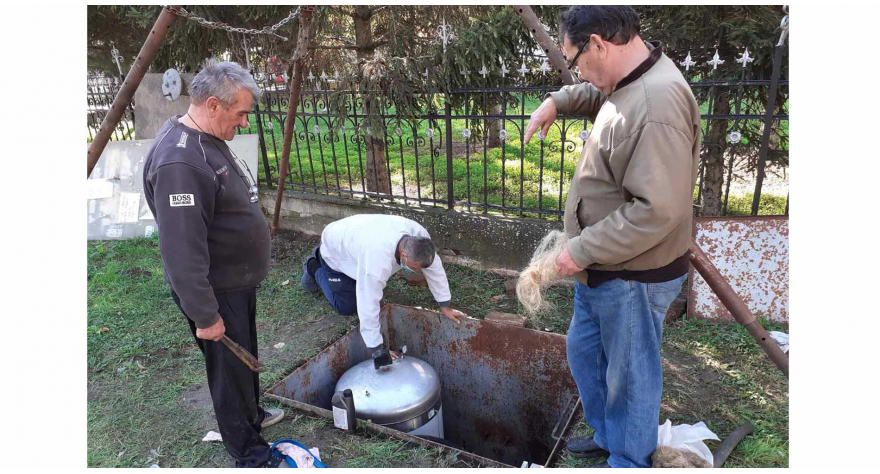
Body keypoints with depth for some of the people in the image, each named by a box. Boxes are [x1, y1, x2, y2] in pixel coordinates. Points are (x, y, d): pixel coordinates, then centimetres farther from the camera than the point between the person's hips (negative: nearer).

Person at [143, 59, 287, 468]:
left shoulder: (208, 139, 4)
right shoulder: (180, 161, -30)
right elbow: (182, 251, -29)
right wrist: (205, 315, -23)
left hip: (238, 280, 9)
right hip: (216, 292, -9)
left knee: (245, 356, 26)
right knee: (230, 368, 8)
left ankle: (252, 414, 48)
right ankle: (249, 455, 28)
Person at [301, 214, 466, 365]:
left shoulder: (419, 236, -30)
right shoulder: (378, 260, -48)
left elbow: (435, 267, -16)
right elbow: (369, 308, -43)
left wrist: (445, 307, -11)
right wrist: (378, 351, -36)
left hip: (353, 237, 6)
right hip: (336, 252, -6)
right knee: (347, 306, -1)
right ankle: (314, 268, 21)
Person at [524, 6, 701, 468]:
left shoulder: (656, 106, -28)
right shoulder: (628, 80, 4)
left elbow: (655, 212, -31)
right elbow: (596, 95, 29)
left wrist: (582, 250, -23)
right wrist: (557, 100, 12)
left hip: (633, 278, -10)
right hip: (602, 268, 10)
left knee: (630, 376, 11)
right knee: (583, 350, 24)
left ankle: (629, 461, 35)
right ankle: (606, 435, 46)